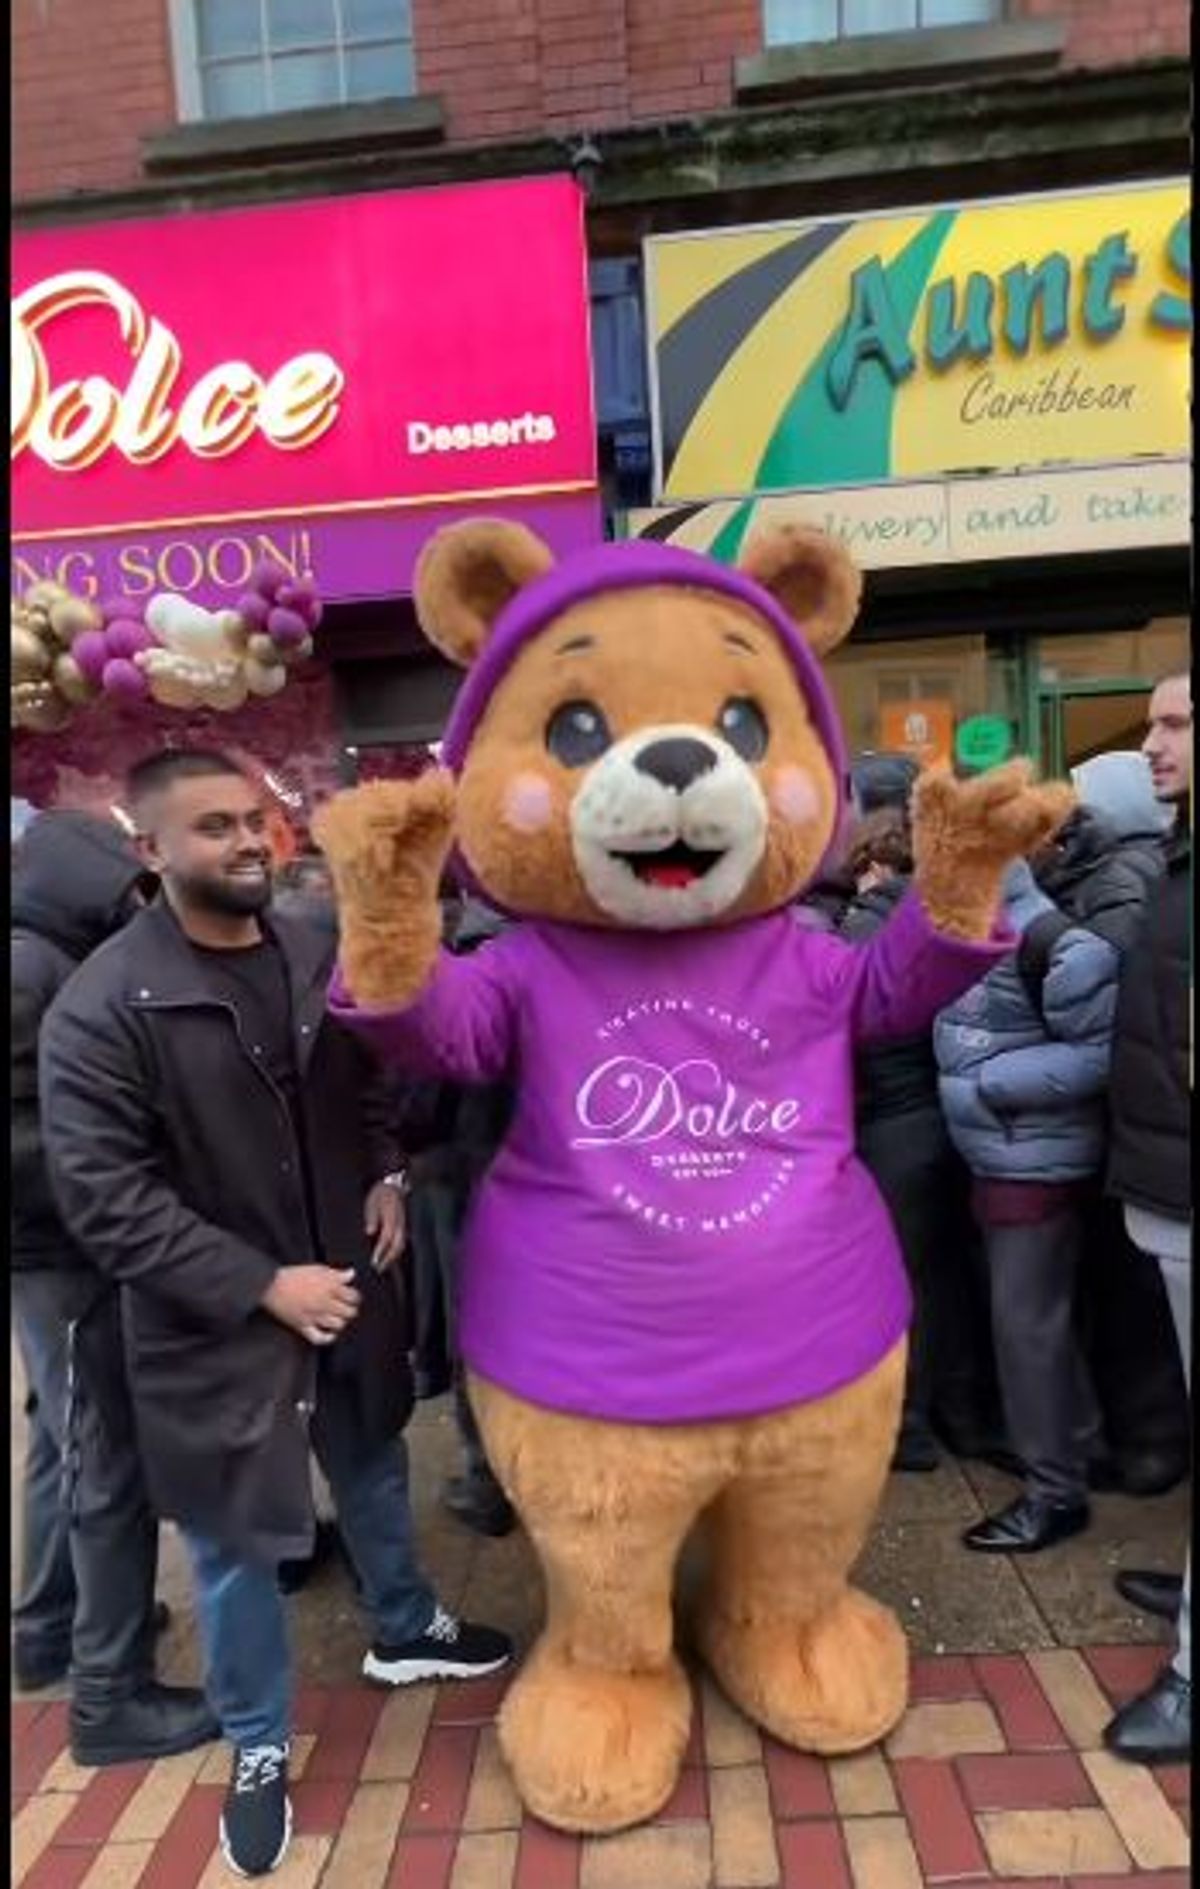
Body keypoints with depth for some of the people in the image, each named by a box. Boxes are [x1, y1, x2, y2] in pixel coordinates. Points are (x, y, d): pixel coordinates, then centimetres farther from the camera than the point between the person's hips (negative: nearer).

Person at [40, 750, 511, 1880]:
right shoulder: (102, 1006, -19)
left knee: (374, 1470, 26)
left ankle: (404, 1632, 54)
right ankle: (259, 1750, 40)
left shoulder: (317, 956, -4)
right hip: (214, 1322, -4)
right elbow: (102, 1196, -20)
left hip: (348, 1281, 5)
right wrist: (260, 1283, -21)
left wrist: (385, 1176, -5)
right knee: (236, 1542, 13)